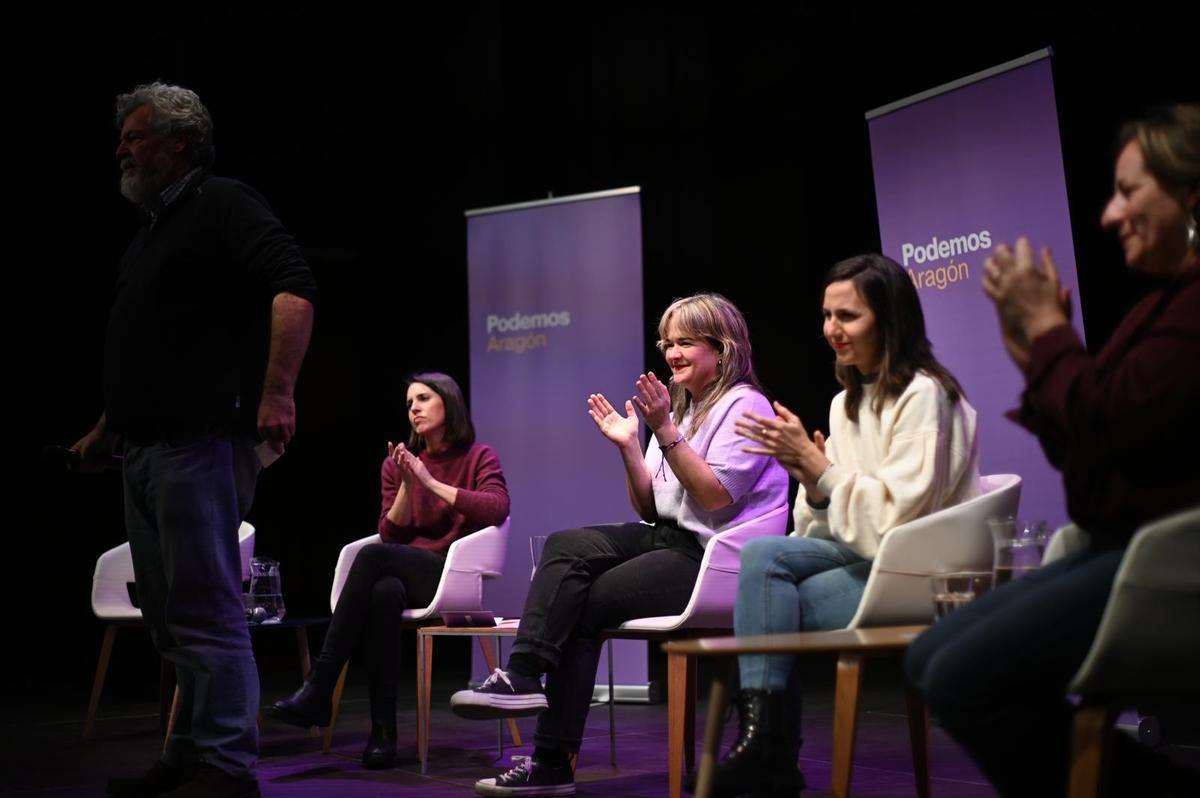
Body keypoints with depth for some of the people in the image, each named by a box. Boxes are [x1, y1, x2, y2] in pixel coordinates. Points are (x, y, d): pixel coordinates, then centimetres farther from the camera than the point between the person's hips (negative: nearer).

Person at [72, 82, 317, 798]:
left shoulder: (224, 206, -3)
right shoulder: (151, 232, 25)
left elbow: (294, 288, -18)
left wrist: (277, 392, -29)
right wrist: (106, 431, 29)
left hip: (200, 444, -10)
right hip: (146, 450, 10)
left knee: (207, 612, -11)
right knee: (173, 619, 12)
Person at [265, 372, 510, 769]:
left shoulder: (479, 457, 5)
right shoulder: (396, 463, 14)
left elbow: (497, 509, -15)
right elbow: (391, 534, 8)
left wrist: (431, 482, -15)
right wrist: (407, 486, -8)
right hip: (405, 574, 3)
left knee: (372, 556, -32)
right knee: (384, 592, -37)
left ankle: (319, 689, -34)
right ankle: (383, 729, -36)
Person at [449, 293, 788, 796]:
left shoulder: (744, 406, -6)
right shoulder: (681, 407, 18)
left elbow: (715, 497, -19)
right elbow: (649, 509, 14)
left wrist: (665, 431, -22)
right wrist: (629, 447, 0)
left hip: (714, 559, -8)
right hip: (666, 538, 8)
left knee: (586, 603, -16)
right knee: (566, 546, -15)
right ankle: (524, 676, -22)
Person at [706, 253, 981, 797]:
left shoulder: (922, 395, -11)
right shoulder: (845, 403, 13)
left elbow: (897, 514, -19)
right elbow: (836, 524, 10)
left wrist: (818, 465, -18)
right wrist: (811, 479, -10)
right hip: (864, 556, 7)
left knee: (764, 600, -21)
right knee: (762, 554, -20)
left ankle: (766, 745, -8)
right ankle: (767, 747, -21)